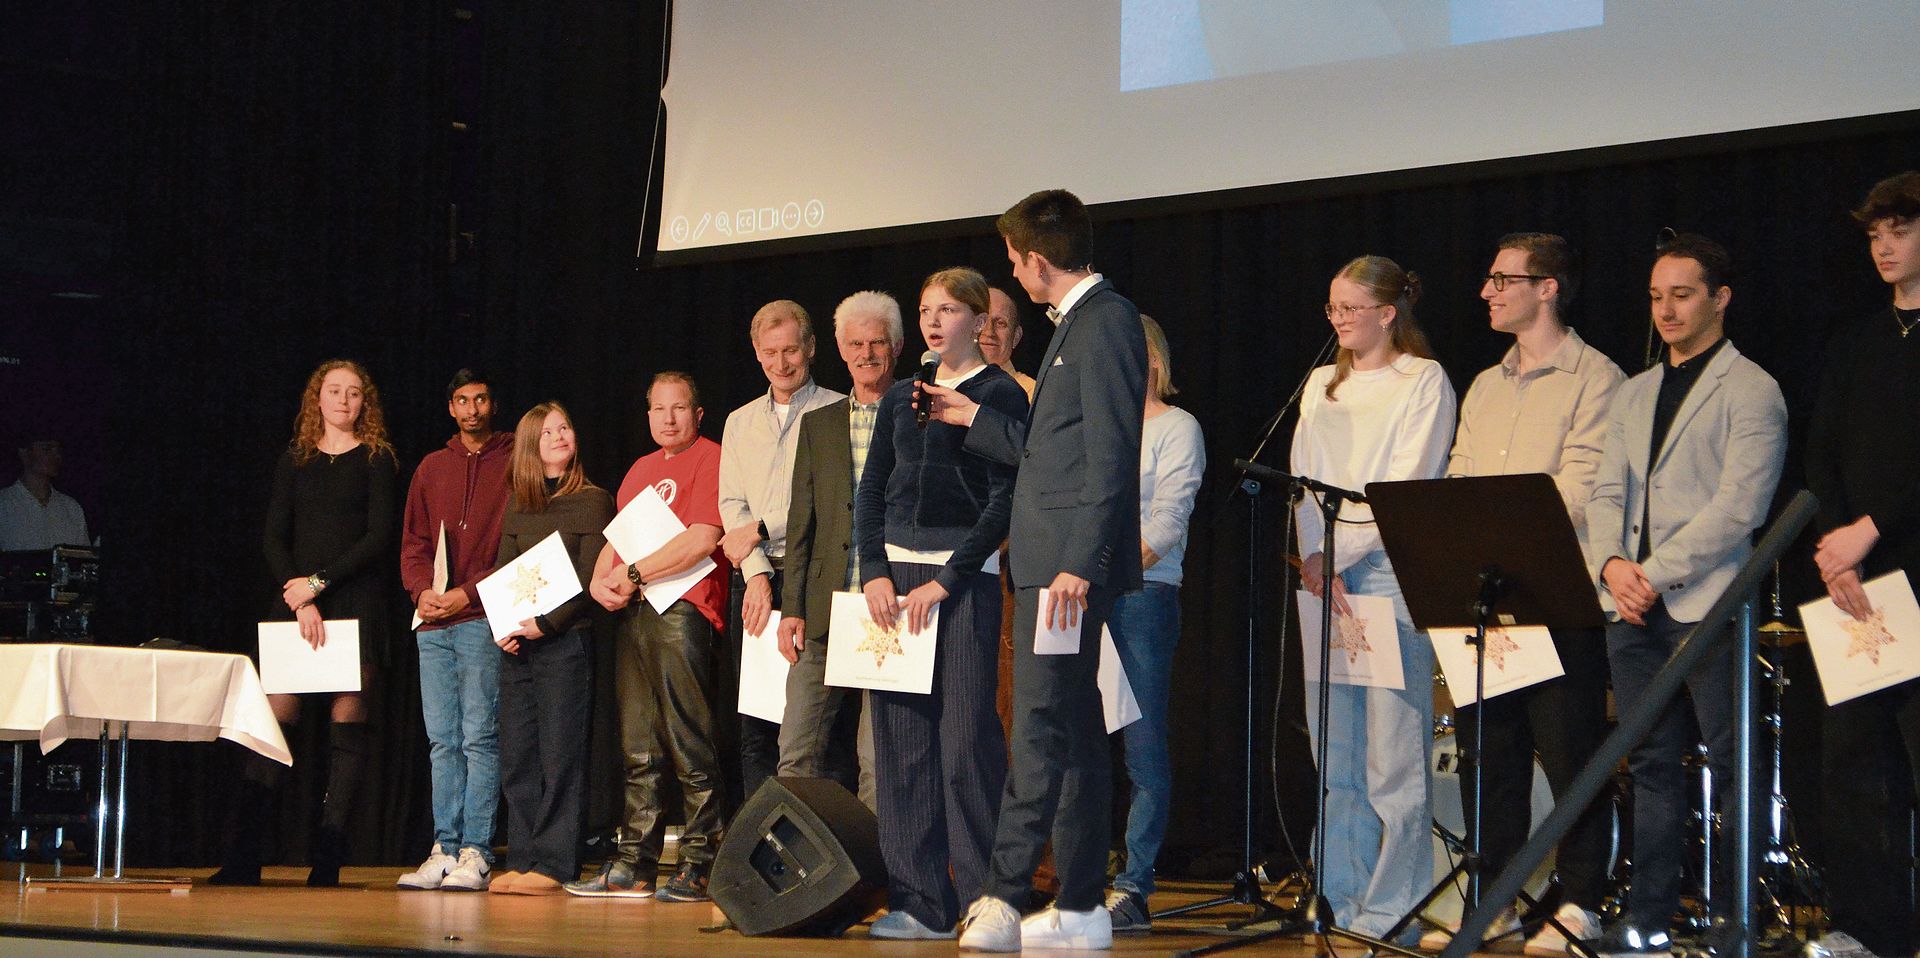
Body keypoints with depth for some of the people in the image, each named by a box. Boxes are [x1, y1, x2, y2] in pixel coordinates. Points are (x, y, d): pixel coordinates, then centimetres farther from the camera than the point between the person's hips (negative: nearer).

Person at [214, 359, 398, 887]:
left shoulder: (376, 459, 6)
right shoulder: (294, 460, 14)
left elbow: (379, 537, -3)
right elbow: (274, 538, 6)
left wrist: (320, 582, -10)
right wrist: (299, 599, -8)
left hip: (356, 600, -2)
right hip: (295, 599, 2)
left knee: (348, 720, -6)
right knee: (274, 716, -7)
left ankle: (327, 860, -5)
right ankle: (241, 858, -7)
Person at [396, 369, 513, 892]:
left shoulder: (512, 463, 3)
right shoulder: (432, 467, 18)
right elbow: (413, 541, 15)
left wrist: (469, 592, -12)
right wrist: (422, 590, -4)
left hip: (484, 618, -5)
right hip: (433, 623, 5)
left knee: (480, 737, -7)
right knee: (443, 741, 4)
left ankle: (476, 851, -7)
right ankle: (444, 849, 5)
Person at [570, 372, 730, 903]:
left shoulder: (711, 458, -1)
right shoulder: (642, 469, 24)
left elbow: (702, 540, -12)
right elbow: (617, 538, 24)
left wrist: (633, 572, -9)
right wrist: (600, 580, 3)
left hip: (682, 608, -8)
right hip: (632, 613, 8)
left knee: (690, 748, -8)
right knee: (639, 749, 7)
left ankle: (699, 865, -4)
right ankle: (634, 864, 10)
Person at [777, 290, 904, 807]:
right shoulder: (818, 425, 16)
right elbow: (802, 522, 14)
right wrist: (792, 609, 6)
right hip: (825, 615, 4)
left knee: (880, 763, -3)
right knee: (799, 756, -1)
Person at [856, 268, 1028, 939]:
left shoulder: (999, 395, -1)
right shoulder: (901, 397, 16)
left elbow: (1005, 500, -7)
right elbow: (871, 489, 15)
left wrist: (945, 581, -12)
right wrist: (875, 573, 0)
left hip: (963, 575, -5)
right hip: (894, 572, 6)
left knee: (966, 739, -9)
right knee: (901, 740, 2)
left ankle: (988, 901, -3)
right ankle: (919, 902, 6)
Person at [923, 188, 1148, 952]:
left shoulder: (1106, 321, -11)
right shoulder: (1078, 324, 20)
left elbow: (1110, 455, -18)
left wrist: (1077, 565, -23)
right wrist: (974, 419, 31)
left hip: (1070, 564, -11)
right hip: (1050, 564, 11)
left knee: (1042, 729, -13)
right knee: (1071, 733, 10)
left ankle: (1004, 896, -16)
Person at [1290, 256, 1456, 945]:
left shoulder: (1423, 381, 1)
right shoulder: (1322, 384, 19)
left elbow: (1406, 489, -8)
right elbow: (1304, 481, 11)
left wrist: (1336, 554, -11)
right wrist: (1316, 563, -5)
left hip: (1391, 572, -5)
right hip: (1323, 574, 6)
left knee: (1393, 753, -7)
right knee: (1335, 752, 4)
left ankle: (1391, 911, -4)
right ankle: (1341, 901, 8)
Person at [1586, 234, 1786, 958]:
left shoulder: (1751, 390, -2)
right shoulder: (1634, 394, 20)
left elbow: (1738, 507, -12)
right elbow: (1607, 492, 15)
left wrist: (1657, 573, -14)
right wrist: (1612, 563, -5)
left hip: (1707, 601, -6)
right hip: (1631, 604, 6)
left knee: (1731, 761, -4)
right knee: (1653, 763, 8)